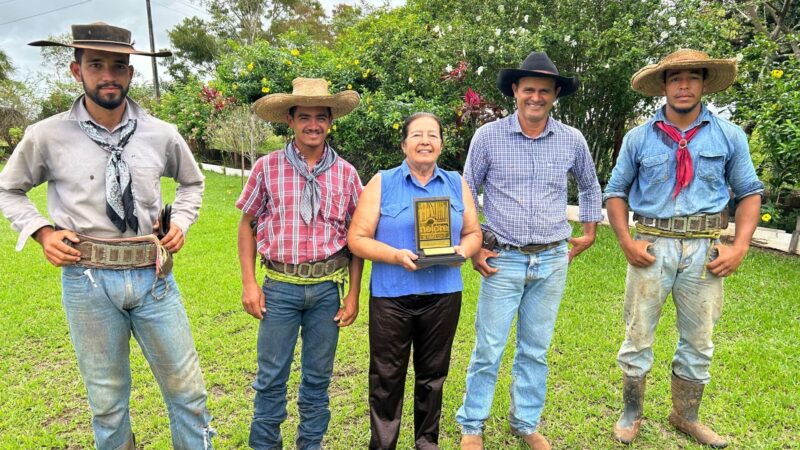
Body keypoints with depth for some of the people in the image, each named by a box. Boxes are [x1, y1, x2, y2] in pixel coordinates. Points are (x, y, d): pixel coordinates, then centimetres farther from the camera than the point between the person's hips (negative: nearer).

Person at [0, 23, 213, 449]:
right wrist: (43, 231, -2)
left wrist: (181, 221, 3)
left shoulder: (162, 134, 0)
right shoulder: (47, 136, -3)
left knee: (186, 389, 9)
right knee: (107, 398, 16)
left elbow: (193, 182, 19)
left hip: (153, 275, 1)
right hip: (87, 279, -1)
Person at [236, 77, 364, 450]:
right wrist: (249, 283, -1)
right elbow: (247, 224, 5)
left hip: (327, 288, 2)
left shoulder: (346, 173, 1)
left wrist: (353, 294, 3)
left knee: (318, 377, 14)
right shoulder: (267, 167, -3)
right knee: (271, 377, 9)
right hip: (280, 286, -1)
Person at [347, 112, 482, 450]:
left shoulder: (456, 184, 9)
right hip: (391, 296, -2)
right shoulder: (381, 184, -1)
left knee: (432, 375, 15)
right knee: (387, 377, 7)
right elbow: (357, 238, -5)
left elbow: (473, 232, 12)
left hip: (443, 294, 3)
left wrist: (464, 250, -10)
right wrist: (396, 255, -19)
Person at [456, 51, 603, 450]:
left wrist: (589, 232, 17)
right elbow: (466, 194, 3)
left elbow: (590, 187, 20)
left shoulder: (572, 141, 2)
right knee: (488, 349, 2)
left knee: (535, 350, 13)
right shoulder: (488, 136, -5)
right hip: (503, 260, -2)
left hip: (553, 261, 3)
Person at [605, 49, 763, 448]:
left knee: (698, 341, 13)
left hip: (704, 249, 1)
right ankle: (631, 414, 24)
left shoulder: (730, 136, 4)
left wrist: (739, 247, -4)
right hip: (652, 246, -1)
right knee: (638, 336, 7)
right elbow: (616, 191, 7)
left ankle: (686, 417, 32)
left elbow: (749, 192, 8)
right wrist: (626, 241, -5)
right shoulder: (638, 138, 2)